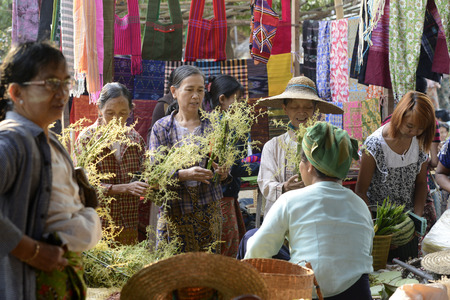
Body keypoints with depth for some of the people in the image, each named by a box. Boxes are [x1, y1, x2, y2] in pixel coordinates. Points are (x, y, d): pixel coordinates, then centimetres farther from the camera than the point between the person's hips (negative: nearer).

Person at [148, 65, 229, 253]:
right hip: (174, 211, -1)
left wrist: (222, 172, -13)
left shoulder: (212, 125, 8)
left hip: (209, 209, 2)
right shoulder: (161, 128, 3)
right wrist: (184, 174, -20)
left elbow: (224, 162, 10)